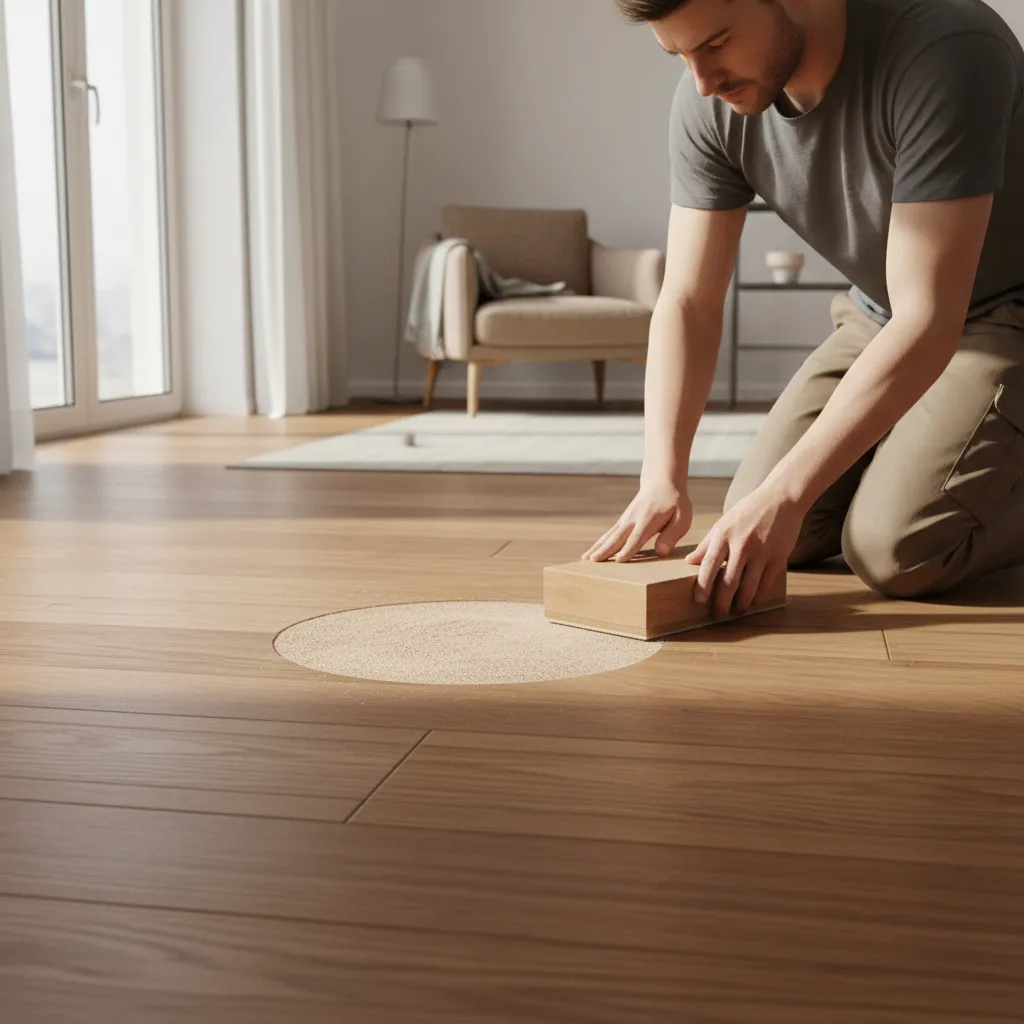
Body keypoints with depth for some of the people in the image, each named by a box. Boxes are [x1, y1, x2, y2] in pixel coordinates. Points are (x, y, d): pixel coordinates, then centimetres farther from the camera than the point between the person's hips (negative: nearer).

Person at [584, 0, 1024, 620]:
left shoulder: (945, 51, -32)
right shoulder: (708, 104, -14)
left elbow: (928, 321, -35)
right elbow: (689, 303, -11)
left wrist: (784, 495, -40)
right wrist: (662, 477, -26)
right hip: (879, 318, 6)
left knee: (895, 550, -24)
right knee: (764, 531, -4)